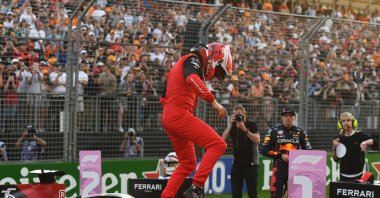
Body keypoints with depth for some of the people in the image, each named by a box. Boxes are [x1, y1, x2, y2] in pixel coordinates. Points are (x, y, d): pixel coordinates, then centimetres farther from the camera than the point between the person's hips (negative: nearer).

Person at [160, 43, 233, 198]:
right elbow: (192, 79, -26)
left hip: (167, 118, 10)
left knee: (188, 163, 18)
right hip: (179, 114, -10)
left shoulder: (183, 63, 27)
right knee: (218, 145, -16)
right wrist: (213, 101, -28)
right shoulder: (193, 59, -2)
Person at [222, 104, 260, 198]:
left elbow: (257, 140, -18)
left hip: (251, 164, -3)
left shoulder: (251, 125, -3)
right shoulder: (232, 126, 6)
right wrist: (229, 125, -15)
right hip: (237, 164, 3)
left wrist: (244, 129, -23)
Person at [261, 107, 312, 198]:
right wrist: (280, 155, -11)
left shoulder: (300, 132, 9)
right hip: (279, 168, -3)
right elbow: (265, 150, -3)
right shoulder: (274, 131, 1)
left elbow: (308, 150, 11)